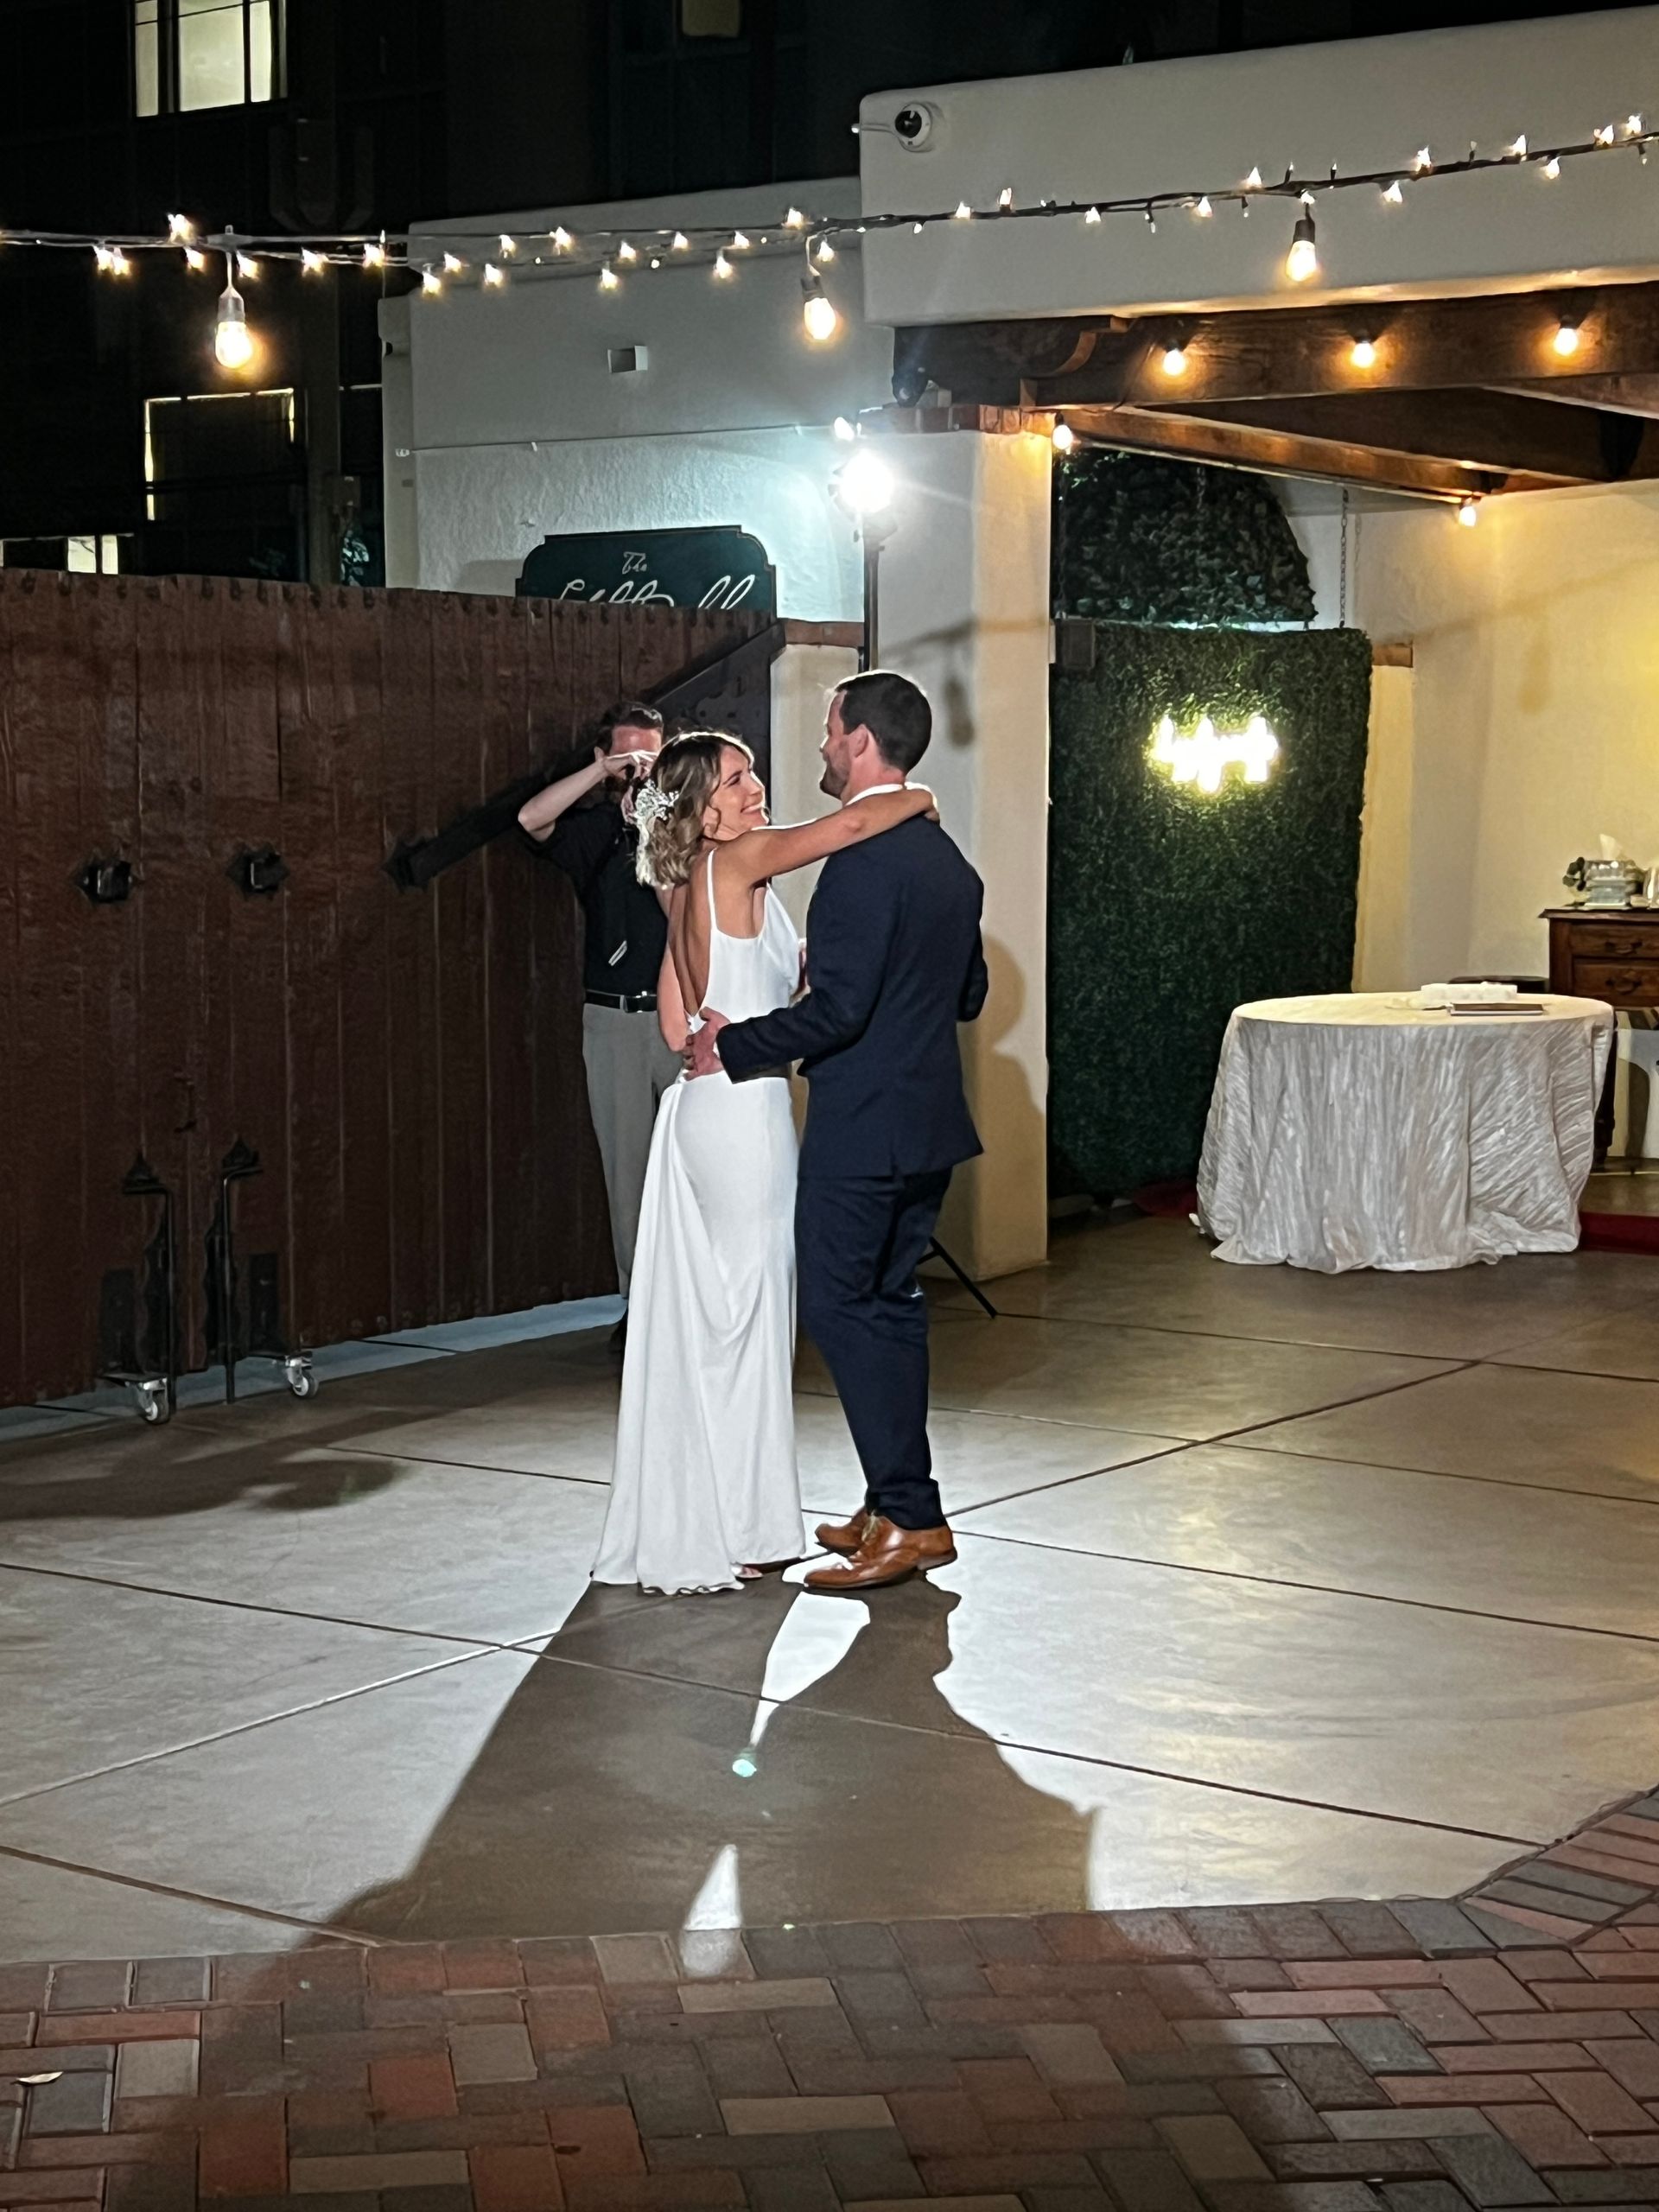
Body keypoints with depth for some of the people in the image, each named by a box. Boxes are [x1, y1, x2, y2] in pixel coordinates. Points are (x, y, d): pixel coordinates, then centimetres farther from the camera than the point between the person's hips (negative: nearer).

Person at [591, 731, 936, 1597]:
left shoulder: (692, 888, 13)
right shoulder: (737, 861, -12)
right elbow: (854, 823, -21)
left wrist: (790, 973, 17)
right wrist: (919, 799, 0)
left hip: (700, 1108, 9)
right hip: (743, 1112, -9)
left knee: (702, 1321, 13)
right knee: (744, 1317, -1)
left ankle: (682, 1526, 21)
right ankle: (725, 1534, 7)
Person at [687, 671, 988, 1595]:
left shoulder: (865, 858, -18)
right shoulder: (947, 857, 12)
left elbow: (838, 1008, -23)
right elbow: (970, 993, 20)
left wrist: (734, 1045, -12)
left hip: (864, 1126, -9)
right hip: (929, 1118, 9)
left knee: (842, 1305, -3)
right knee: (891, 1302, 15)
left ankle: (911, 1516, -4)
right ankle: (899, 1506, 21)